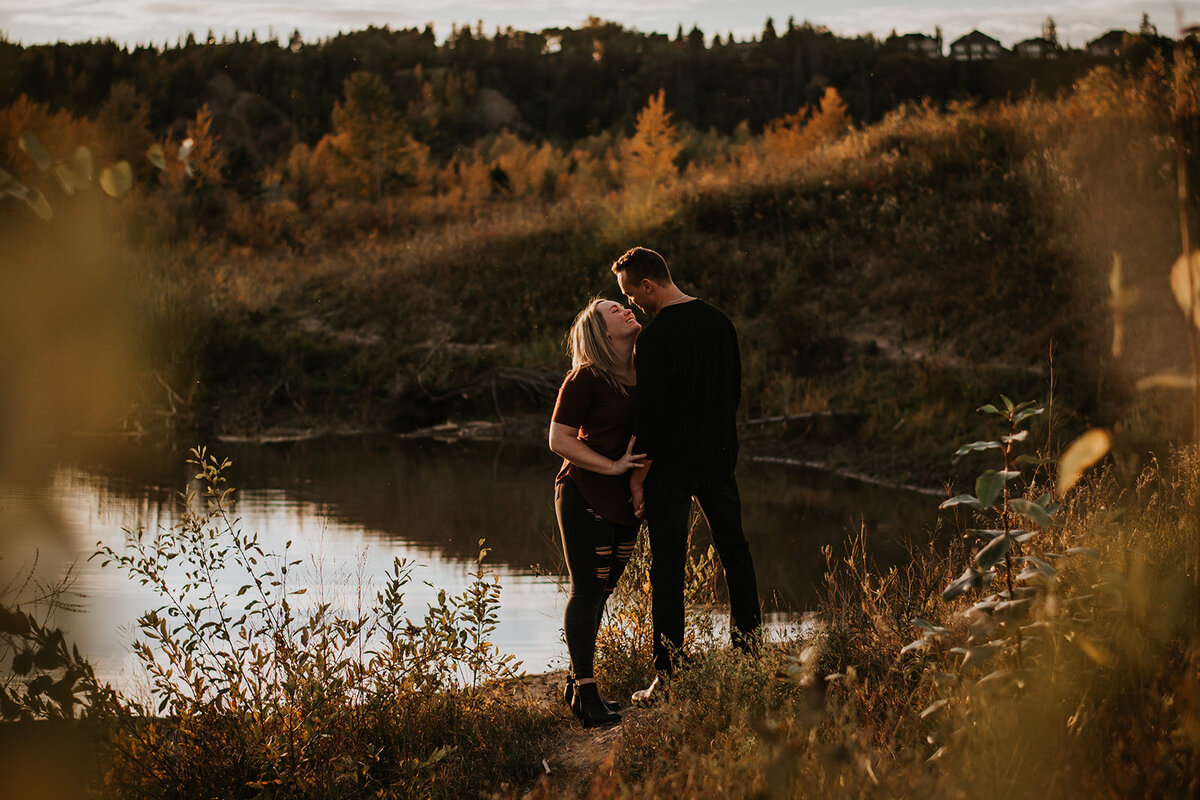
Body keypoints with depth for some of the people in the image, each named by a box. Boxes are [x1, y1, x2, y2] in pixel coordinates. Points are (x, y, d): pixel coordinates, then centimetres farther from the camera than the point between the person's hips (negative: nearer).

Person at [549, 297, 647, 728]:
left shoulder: (643, 375, 11)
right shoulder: (586, 378, -10)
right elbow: (558, 440, -12)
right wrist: (611, 466, -18)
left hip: (625, 499, 7)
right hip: (585, 496, -7)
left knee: (599, 593, 11)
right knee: (588, 591, -6)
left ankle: (578, 682, 20)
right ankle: (584, 689, -3)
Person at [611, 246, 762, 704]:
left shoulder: (656, 337, -17)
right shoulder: (719, 321, 7)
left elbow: (650, 411, -19)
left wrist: (637, 476, -13)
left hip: (671, 463, -7)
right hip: (720, 457, 7)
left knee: (667, 567, -5)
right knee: (734, 550, 19)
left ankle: (666, 674, -6)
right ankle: (748, 646, 28)